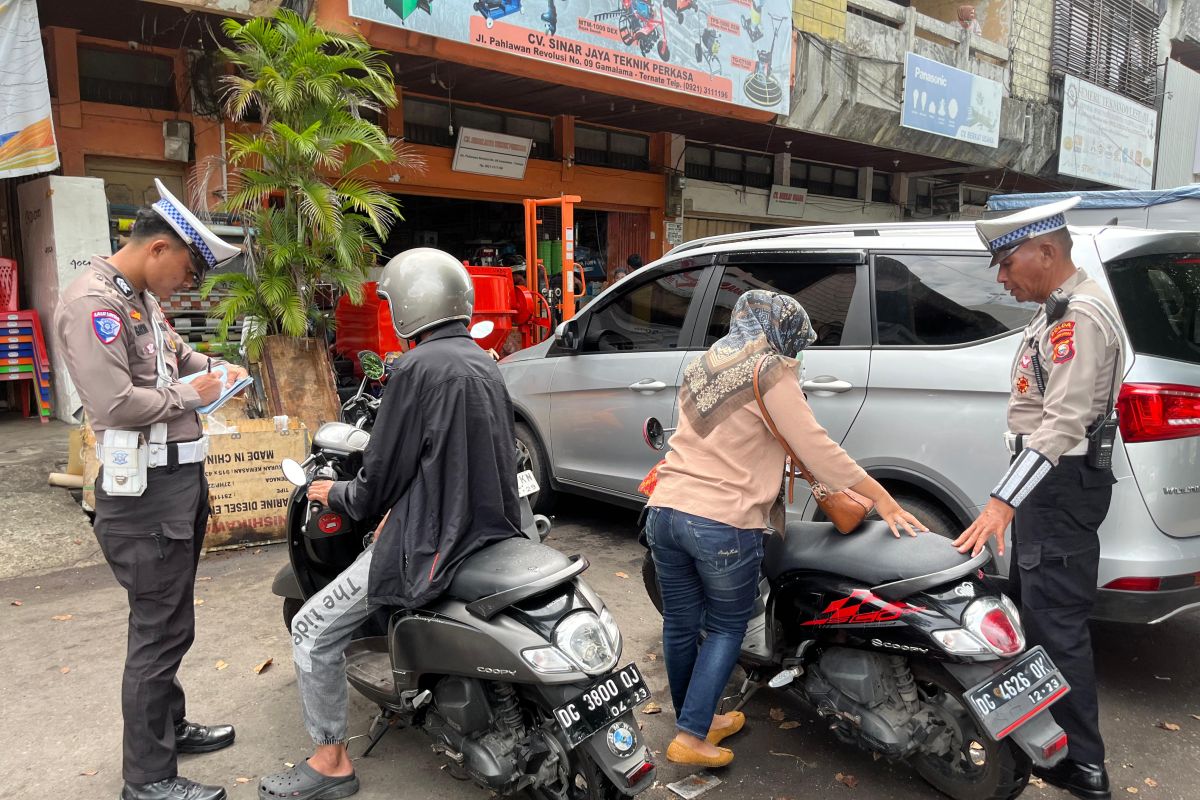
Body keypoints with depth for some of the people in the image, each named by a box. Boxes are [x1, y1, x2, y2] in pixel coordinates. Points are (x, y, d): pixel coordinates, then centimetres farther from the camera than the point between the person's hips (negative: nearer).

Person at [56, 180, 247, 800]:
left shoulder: (142, 298, 13)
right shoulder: (93, 302, -17)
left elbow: (174, 352, 31)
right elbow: (114, 403, -27)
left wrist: (212, 368, 12)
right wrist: (189, 394, -14)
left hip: (179, 478, 10)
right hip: (146, 491, -10)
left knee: (169, 620, 21)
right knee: (161, 627, -2)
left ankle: (168, 726, 38)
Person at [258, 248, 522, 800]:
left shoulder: (418, 367, -16)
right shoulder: (484, 363, 11)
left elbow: (383, 477, -13)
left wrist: (335, 495, 8)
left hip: (433, 542, -9)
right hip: (492, 526, 10)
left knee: (313, 630, 3)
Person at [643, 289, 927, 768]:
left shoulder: (700, 368, 16)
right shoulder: (771, 373, -6)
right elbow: (817, 448, -9)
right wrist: (882, 499, 0)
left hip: (665, 511, 6)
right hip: (723, 523, -6)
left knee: (679, 624, 18)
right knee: (726, 629, 13)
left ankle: (693, 722, 37)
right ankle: (692, 737, 11)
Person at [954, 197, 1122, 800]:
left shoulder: (1080, 316, -19)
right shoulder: (1057, 309, 15)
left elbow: (1063, 423, -28)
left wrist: (1003, 501, -33)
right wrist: (1012, 495, 23)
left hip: (1061, 484, -11)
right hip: (1047, 480, 11)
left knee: (1057, 623, -6)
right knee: (1028, 606, 21)